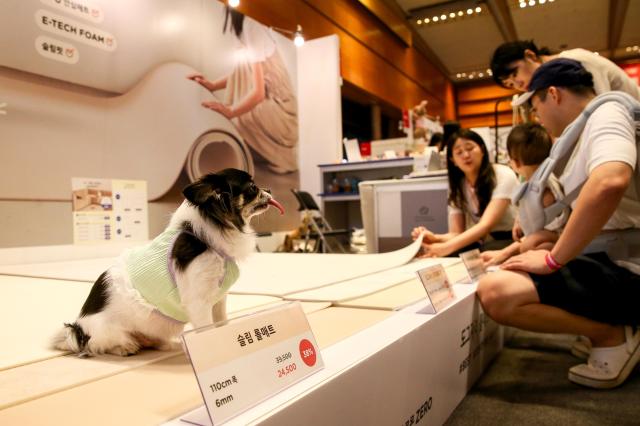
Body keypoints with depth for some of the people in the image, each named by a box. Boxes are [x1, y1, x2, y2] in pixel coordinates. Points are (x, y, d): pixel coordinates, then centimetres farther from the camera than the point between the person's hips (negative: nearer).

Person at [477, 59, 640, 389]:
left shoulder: (606, 114, -13)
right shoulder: (587, 134, 18)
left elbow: (610, 182, -36)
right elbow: (569, 219, 22)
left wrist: (552, 260, -25)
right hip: (609, 260, 11)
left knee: (495, 292, -28)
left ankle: (612, 336, -6)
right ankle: (611, 326, 13)